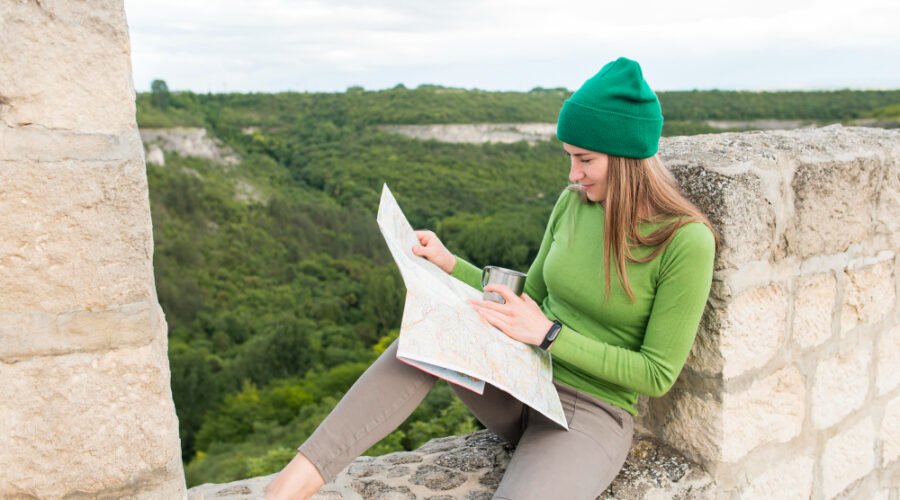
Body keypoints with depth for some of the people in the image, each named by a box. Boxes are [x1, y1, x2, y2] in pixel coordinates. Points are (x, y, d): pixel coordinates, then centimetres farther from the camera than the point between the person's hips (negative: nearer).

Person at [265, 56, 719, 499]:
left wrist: (550, 334, -20)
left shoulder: (685, 242, -14)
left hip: (591, 416, -4)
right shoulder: (573, 202, 2)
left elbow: (657, 375, -13)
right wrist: (448, 265, 1)